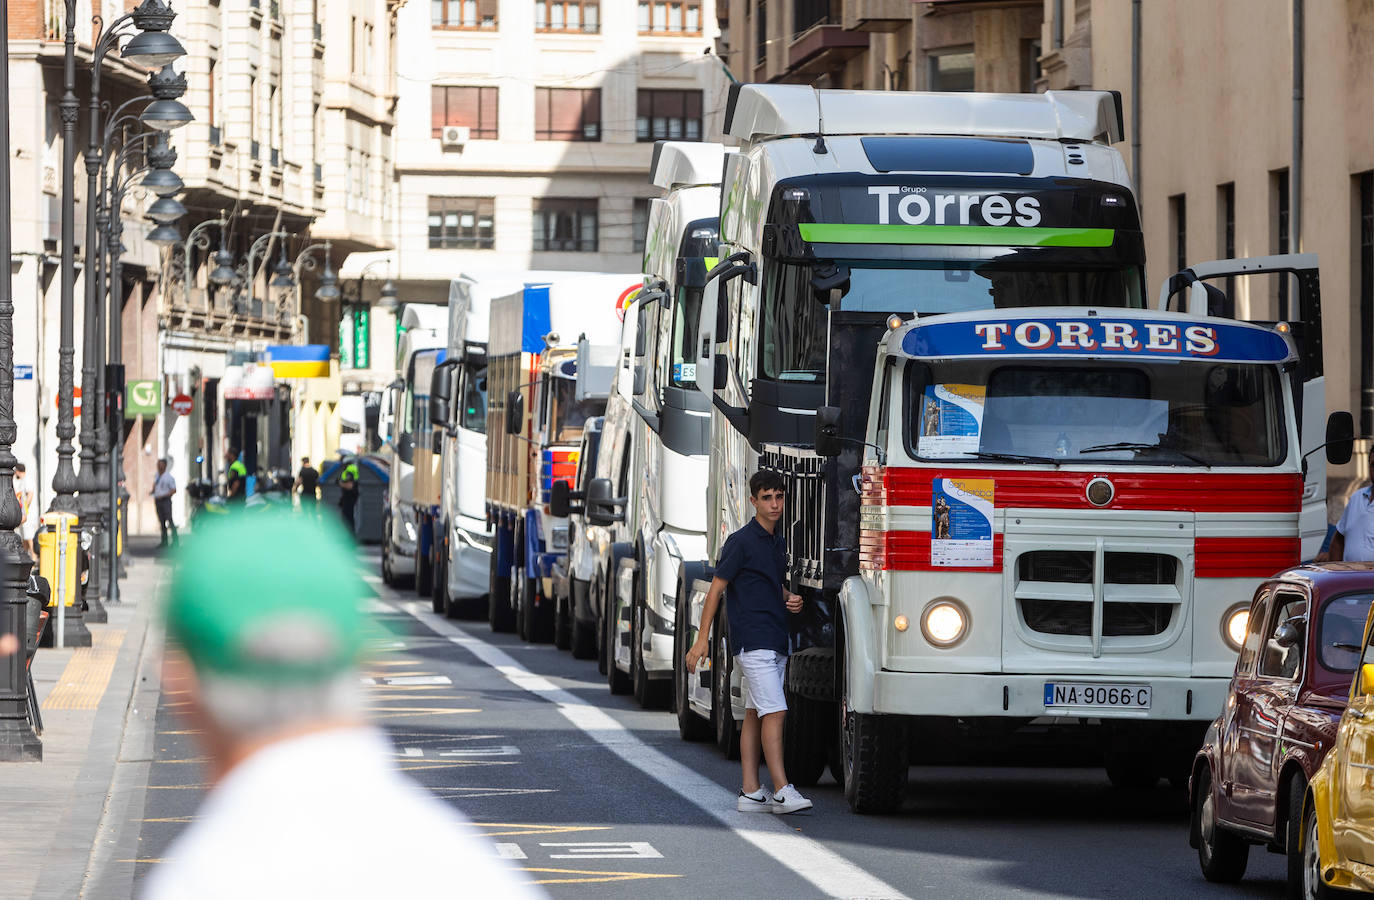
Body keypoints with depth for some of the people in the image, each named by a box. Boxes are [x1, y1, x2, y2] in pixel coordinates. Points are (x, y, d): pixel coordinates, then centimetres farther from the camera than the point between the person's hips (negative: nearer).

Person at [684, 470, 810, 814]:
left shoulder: (779, 542, 15)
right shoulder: (741, 541, -9)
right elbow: (716, 589, -8)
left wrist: (789, 599, 6)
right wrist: (701, 639, -11)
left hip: (776, 641, 8)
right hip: (752, 640, -8)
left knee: (754, 715, 9)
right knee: (773, 711, -15)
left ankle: (750, 792, 9)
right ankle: (781, 791, -18)